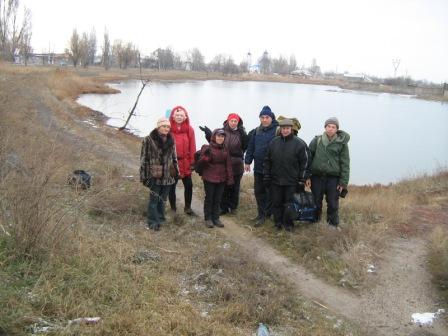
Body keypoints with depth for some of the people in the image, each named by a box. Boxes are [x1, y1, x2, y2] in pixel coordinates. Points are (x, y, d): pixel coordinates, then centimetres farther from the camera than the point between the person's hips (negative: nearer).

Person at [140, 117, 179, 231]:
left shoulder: (171, 140, 9)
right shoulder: (149, 140, -8)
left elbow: (174, 157, 18)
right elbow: (144, 158, -8)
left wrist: (176, 171, 15)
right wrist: (144, 176, -9)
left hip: (168, 176, 5)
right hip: (155, 176, -5)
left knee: (163, 199, 14)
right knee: (154, 199, -1)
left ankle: (160, 218, 27)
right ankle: (153, 222, 8)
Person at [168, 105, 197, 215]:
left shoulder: (189, 129, -1)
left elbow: (192, 147, 0)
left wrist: (192, 162, 0)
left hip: (185, 162, 3)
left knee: (189, 185, 9)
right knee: (172, 186, 9)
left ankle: (187, 207, 25)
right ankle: (173, 208, 23)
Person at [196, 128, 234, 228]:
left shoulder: (225, 149, 8)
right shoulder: (207, 148, -6)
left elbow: (228, 165, 9)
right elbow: (200, 163, -9)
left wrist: (230, 178, 3)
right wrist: (206, 156, -28)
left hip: (221, 179, 4)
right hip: (209, 178, -4)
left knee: (217, 199, 11)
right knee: (209, 198, 5)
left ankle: (216, 218, 21)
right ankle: (208, 218, 15)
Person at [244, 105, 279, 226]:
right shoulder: (256, 131, 9)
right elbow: (250, 147, 12)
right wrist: (247, 161, 9)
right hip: (258, 167, 6)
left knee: (270, 193, 3)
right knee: (258, 191, 12)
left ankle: (264, 214, 10)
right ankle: (261, 214, 22)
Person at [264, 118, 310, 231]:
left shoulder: (299, 144, -5)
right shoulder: (273, 142, 6)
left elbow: (305, 163, -5)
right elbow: (267, 161, 12)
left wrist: (302, 180, -7)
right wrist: (266, 177, 8)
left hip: (292, 182, -3)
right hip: (275, 180, 3)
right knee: (276, 203, 10)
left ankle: (288, 224, 20)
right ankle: (278, 222, 23)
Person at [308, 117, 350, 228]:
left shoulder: (342, 143, 2)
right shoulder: (316, 140, 5)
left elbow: (345, 164, 1)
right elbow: (309, 157, 6)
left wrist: (343, 182, -4)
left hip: (333, 178, -1)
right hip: (317, 177, 2)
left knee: (333, 205, 2)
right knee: (316, 203, 8)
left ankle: (333, 226, 13)